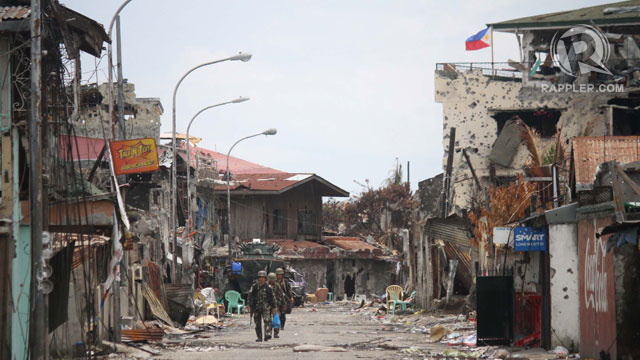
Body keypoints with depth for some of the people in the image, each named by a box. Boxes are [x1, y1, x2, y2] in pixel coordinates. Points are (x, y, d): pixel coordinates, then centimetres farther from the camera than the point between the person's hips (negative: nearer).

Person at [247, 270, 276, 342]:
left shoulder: (268, 287, 3)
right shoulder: (254, 286, 5)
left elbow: (272, 298, 8)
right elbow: (250, 296, 4)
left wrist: (274, 307, 9)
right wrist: (249, 305, -4)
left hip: (266, 307, -2)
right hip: (256, 307, 2)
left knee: (267, 321, -19)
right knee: (258, 323, 7)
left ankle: (267, 335, -29)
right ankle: (259, 337, 16)